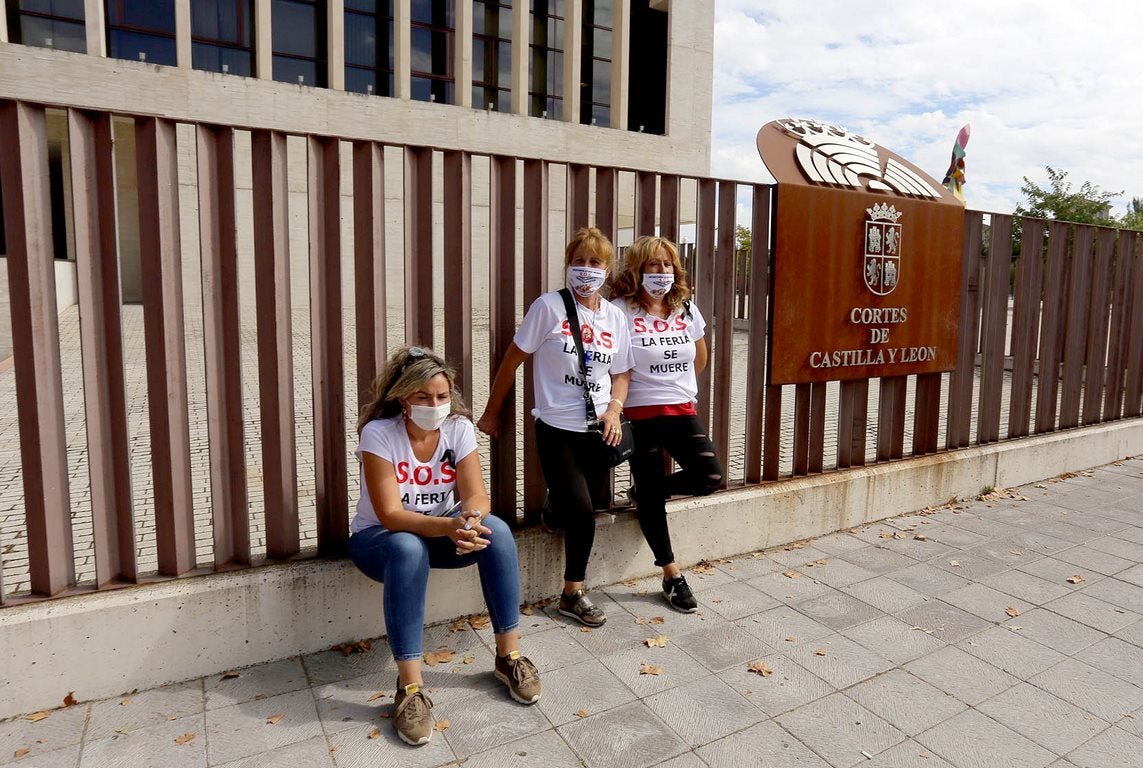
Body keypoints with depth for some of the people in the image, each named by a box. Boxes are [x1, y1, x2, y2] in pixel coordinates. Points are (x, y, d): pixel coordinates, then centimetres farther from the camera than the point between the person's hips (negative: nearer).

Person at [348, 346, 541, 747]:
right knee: (408, 549, -38)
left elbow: (476, 496, -16)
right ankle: (410, 686, -28)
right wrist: (448, 526, -44)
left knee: (496, 529, -26)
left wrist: (470, 521, -40)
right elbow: (390, 515, -27)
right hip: (378, 539, -3)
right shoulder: (379, 433, -22)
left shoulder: (459, 427, -12)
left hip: (441, 531, 3)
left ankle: (508, 655, -13)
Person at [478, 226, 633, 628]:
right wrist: (492, 412, 0)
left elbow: (621, 373, 13)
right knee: (582, 512, -4)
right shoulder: (549, 307, -8)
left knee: (583, 509, 7)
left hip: (597, 429, 5)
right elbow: (513, 359, -4)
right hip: (557, 429, -4)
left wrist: (614, 408, -5)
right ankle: (574, 594, 19)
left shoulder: (614, 316, 6)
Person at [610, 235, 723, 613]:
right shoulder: (621, 311, -10)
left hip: (683, 410, 5)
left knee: (709, 477, -11)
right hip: (640, 414, -4)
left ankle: (647, 490, 20)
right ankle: (672, 576, 21)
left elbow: (700, 358, 21)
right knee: (651, 499, 3)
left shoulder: (687, 310, 6)